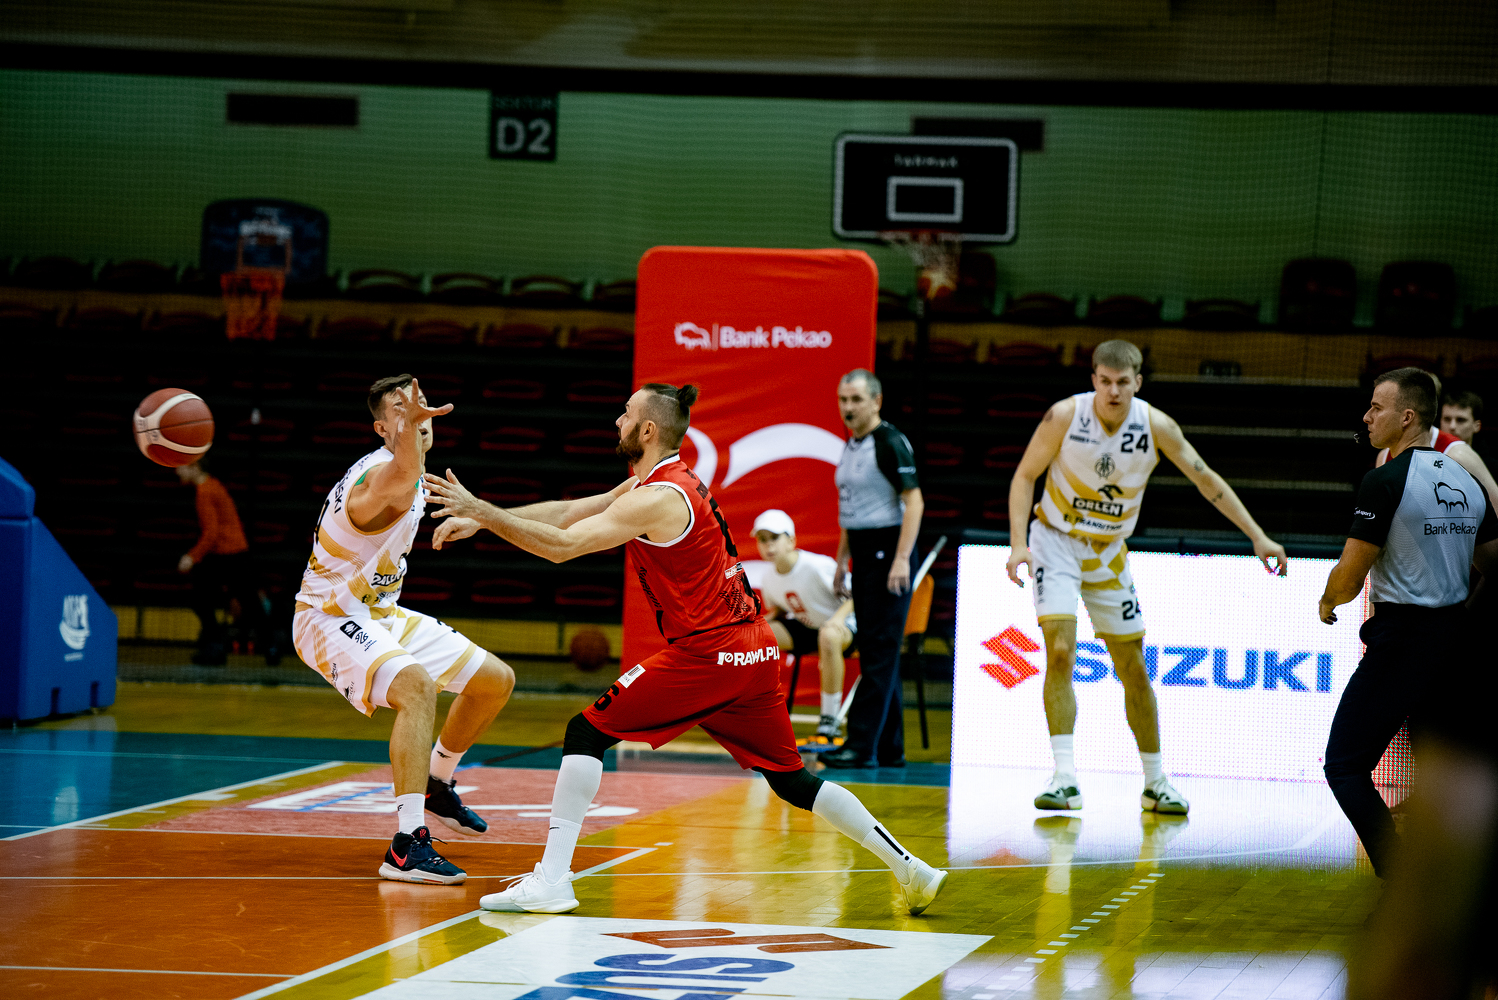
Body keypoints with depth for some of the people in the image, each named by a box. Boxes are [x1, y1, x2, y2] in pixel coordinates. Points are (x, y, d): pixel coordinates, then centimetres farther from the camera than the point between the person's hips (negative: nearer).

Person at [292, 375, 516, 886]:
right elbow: (401, 479, -56)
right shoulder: (379, 476, -28)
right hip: (329, 618, -10)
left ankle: (437, 784, 34)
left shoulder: (406, 477, 4)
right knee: (418, 686, -36)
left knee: (496, 680, 11)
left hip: (379, 612, 10)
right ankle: (407, 846, -40)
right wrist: (408, 426, -75)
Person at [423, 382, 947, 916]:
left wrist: (481, 510, -14)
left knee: (587, 731, -3)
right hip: (755, 650, 9)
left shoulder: (657, 500, -13)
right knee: (792, 780, 17)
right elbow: (567, 511, 19)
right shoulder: (662, 482, 16)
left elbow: (561, 545, -20)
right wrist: (478, 520, 15)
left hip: (706, 654, -9)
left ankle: (551, 879, -7)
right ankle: (910, 870, 16)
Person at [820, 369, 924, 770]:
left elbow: (914, 501, -17)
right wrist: (842, 559, 21)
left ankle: (862, 746, -14)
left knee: (879, 652, -10)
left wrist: (901, 559, -23)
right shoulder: (851, 445, 15)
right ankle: (889, 748, 14)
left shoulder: (890, 443, -12)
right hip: (863, 555, 9)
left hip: (888, 552, -9)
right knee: (874, 653, 10)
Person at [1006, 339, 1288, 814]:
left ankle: (1155, 781, 19)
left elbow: (1207, 480, -4)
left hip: (1109, 552, 3)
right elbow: (1025, 476, -8)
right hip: (1056, 541, -3)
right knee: (1060, 651, -20)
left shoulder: (1156, 426, -14)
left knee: (1134, 671, 7)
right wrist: (1018, 543, -20)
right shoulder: (1065, 416, -19)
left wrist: (1258, 537, -7)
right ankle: (1064, 778, -20)